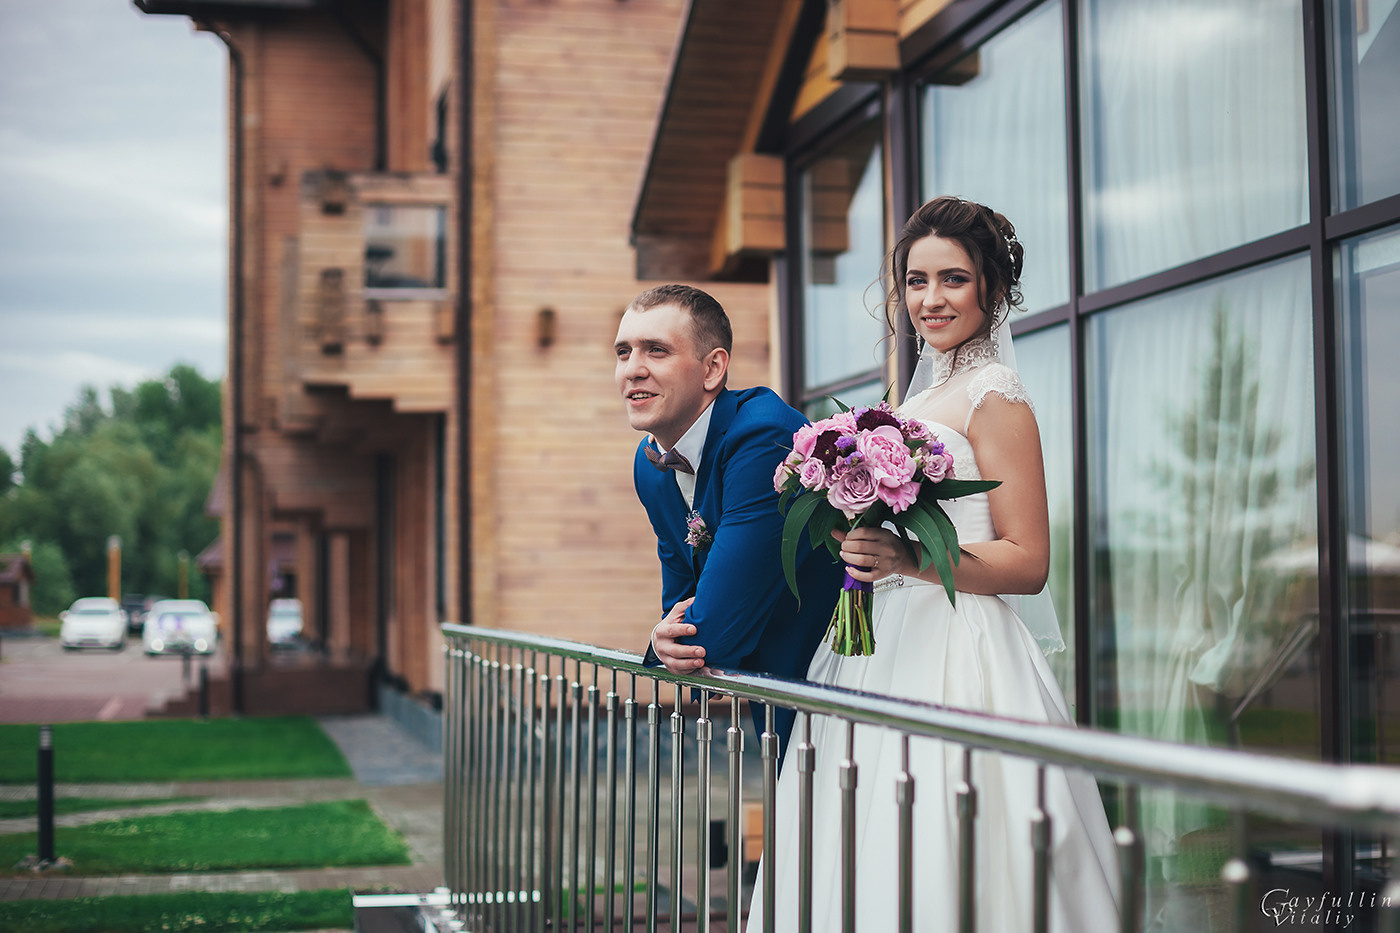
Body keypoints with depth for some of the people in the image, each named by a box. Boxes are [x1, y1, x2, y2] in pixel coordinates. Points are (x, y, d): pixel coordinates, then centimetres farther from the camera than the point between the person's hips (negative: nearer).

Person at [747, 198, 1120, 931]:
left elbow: (1027, 562, -13)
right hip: (888, 646, 8)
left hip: (957, 659, -8)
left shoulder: (993, 397, -7)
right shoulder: (922, 396, 17)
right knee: (875, 869, 8)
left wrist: (906, 559, -24)